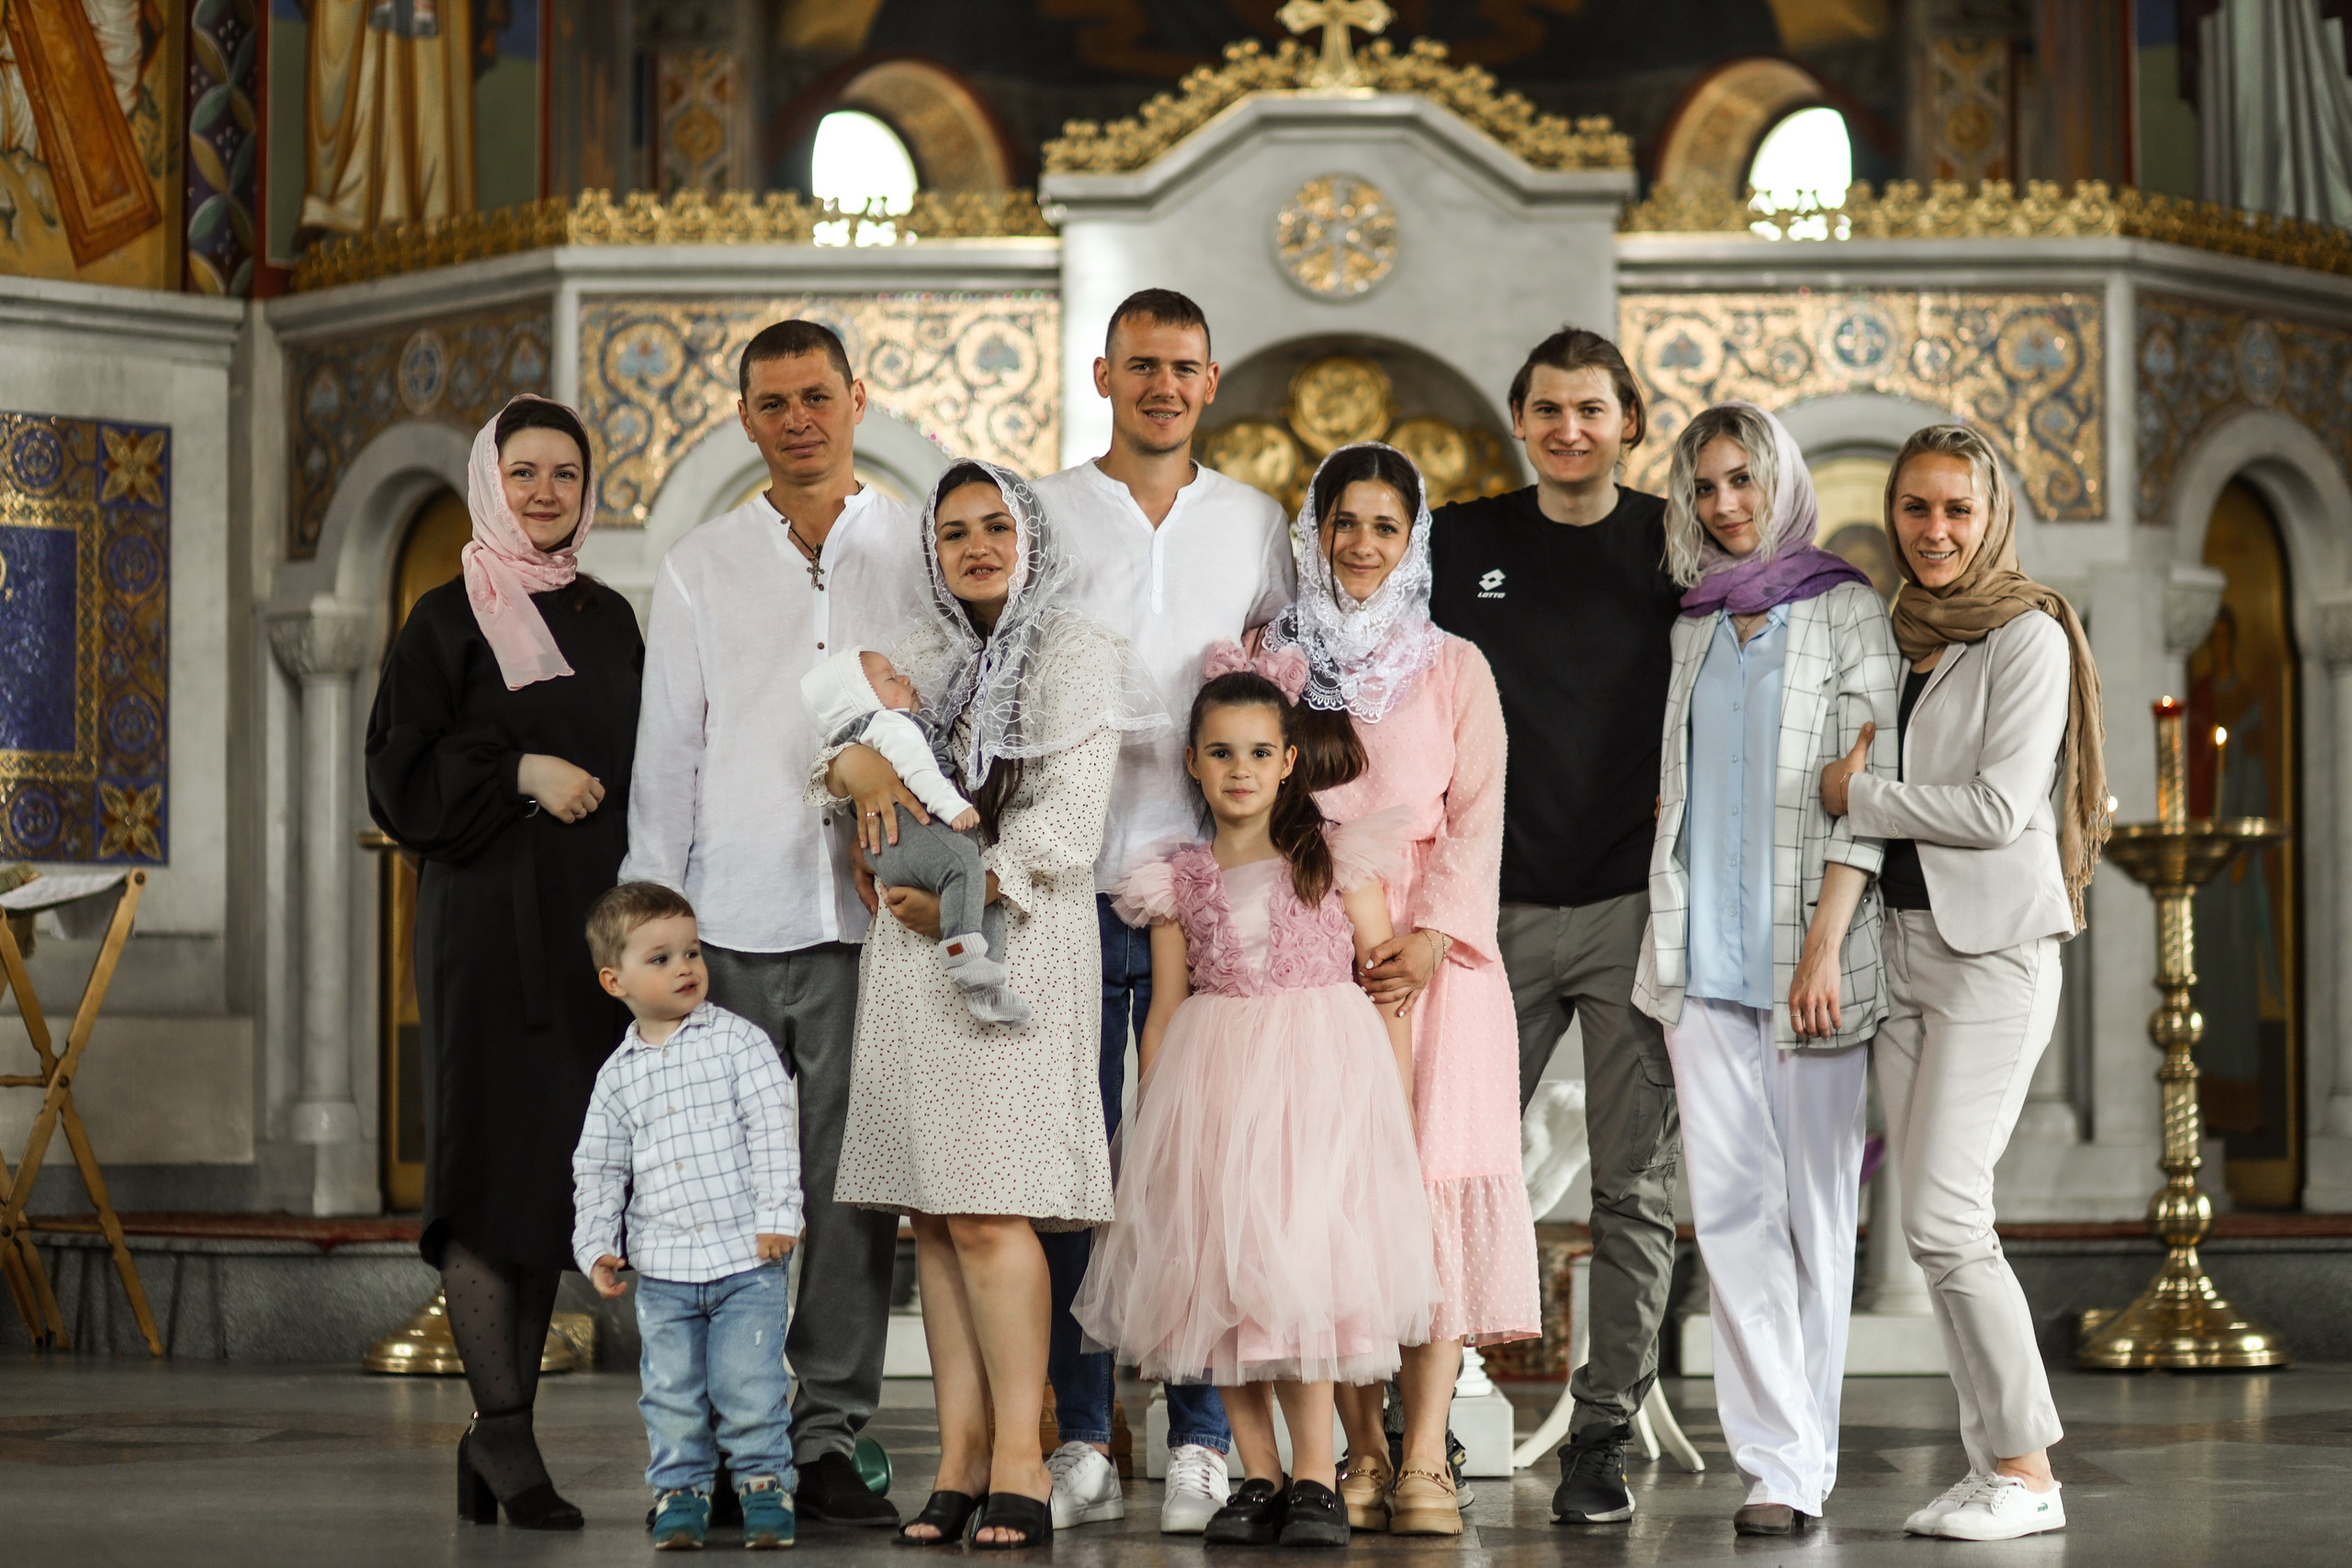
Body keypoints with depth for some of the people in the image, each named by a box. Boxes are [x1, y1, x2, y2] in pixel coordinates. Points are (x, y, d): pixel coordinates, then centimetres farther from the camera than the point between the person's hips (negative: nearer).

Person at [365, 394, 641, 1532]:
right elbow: (401, 770, -6)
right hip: (489, 920, -5)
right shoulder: (450, 619, 0)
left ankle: (493, 1438, 9)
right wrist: (518, 769, -18)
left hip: (590, 923, 5)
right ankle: (505, 1429, -7)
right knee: (495, 1159, -9)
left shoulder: (607, 619, 15)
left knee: (556, 1174, 4)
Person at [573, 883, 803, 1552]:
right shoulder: (618, 1075, 8)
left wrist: (778, 1214, -12)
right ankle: (681, 1489, 19)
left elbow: (773, 1126, -6)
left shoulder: (737, 1039, -1)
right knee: (671, 1392, 6)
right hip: (662, 1265, 3)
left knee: (750, 1385, -4)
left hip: (746, 1254, -3)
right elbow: (599, 1169, 14)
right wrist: (596, 1245, 4)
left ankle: (764, 1482, 11)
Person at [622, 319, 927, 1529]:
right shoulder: (699, 571, 11)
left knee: (852, 1183, -1)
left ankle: (831, 1439, 5)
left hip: (868, 914, 0)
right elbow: (665, 757, 11)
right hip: (732, 916, 1)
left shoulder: (918, 554, 9)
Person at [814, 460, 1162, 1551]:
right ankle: (959, 1456, 2)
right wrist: (853, 770, -5)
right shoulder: (920, 661, 21)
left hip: (1016, 946, -6)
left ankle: (1019, 1461, -11)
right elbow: (850, 746, 18)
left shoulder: (1075, 659, 3)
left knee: (988, 1211, -14)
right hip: (910, 954, 6)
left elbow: (1067, 817, -6)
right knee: (932, 1215, 0)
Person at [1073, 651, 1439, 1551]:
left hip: (1323, 1076, -3)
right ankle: (1259, 1478, 9)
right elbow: (1165, 1012, 11)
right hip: (1211, 1090, 3)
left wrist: (1399, 1102, -1)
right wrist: (1149, 1127, 8)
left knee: (1297, 1269, -13)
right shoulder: (1178, 883, 9)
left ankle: (1313, 1477, -6)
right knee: (1217, 1277, 0)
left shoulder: (1337, 860, 4)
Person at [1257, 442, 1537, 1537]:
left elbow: (1477, 812, 3)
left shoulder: (1453, 667, 10)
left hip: (1428, 948, -1)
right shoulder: (1276, 661, 13)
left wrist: (1433, 935, -11)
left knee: (1432, 1179, -11)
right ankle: (1361, 1455, 2)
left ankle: (1424, 1463, -13)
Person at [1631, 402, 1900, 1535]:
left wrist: (1825, 947, -15)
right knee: (1731, 1199, -4)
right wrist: (1665, 937, 11)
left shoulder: (1845, 611, 0)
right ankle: (1778, 1460, -5)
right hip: (1702, 950, 4)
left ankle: (1801, 1455, 8)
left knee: (1814, 1201, 1)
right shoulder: (1693, 626, 15)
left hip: (1806, 946, -4)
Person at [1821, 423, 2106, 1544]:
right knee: (1933, 1223, 4)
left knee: (1943, 1218, -13)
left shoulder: (2028, 635, -8)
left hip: (1993, 946, -7)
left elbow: (2001, 806, -16)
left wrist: (1858, 798, -9)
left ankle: (2026, 1474, -4)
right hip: (1904, 941, 7)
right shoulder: (1901, 637, 14)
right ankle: (1996, 1460, 11)